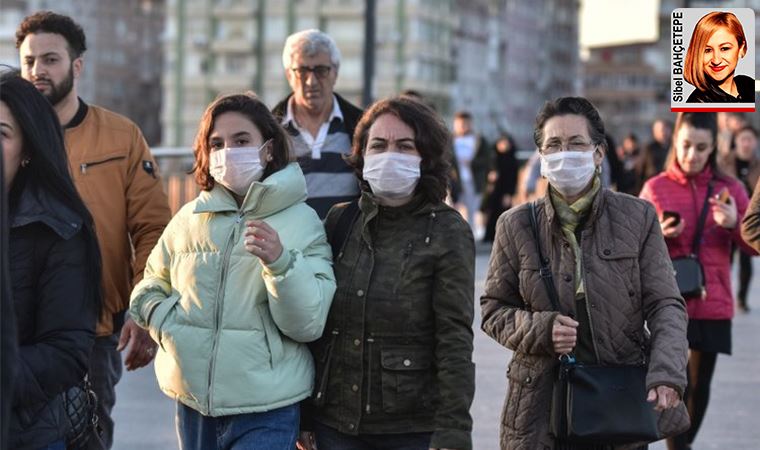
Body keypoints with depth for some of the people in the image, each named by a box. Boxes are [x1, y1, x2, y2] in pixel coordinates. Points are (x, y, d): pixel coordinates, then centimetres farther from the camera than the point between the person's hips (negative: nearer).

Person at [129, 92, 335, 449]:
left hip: (267, 412, -4)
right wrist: (170, 328, -4)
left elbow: (309, 323, -12)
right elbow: (147, 292, 15)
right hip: (193, 405, 4)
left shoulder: (301, 222, -4)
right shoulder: (189, 219, 6)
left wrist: (280, 262, -27)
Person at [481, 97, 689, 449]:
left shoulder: (638, 218, 1)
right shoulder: (515, 226, 3)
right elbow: (493, 308, 9)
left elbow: (665, 305, 0)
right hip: (541, 409, 1)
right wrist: (539, 329, -12)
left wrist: (666, 373, -17)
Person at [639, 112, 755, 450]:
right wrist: (659, 235, -15)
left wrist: (735, 224, -17)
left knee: (699, 385, 10)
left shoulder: (730, 188, 3)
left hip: (712, 305, 2)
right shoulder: (655, 188, -1)